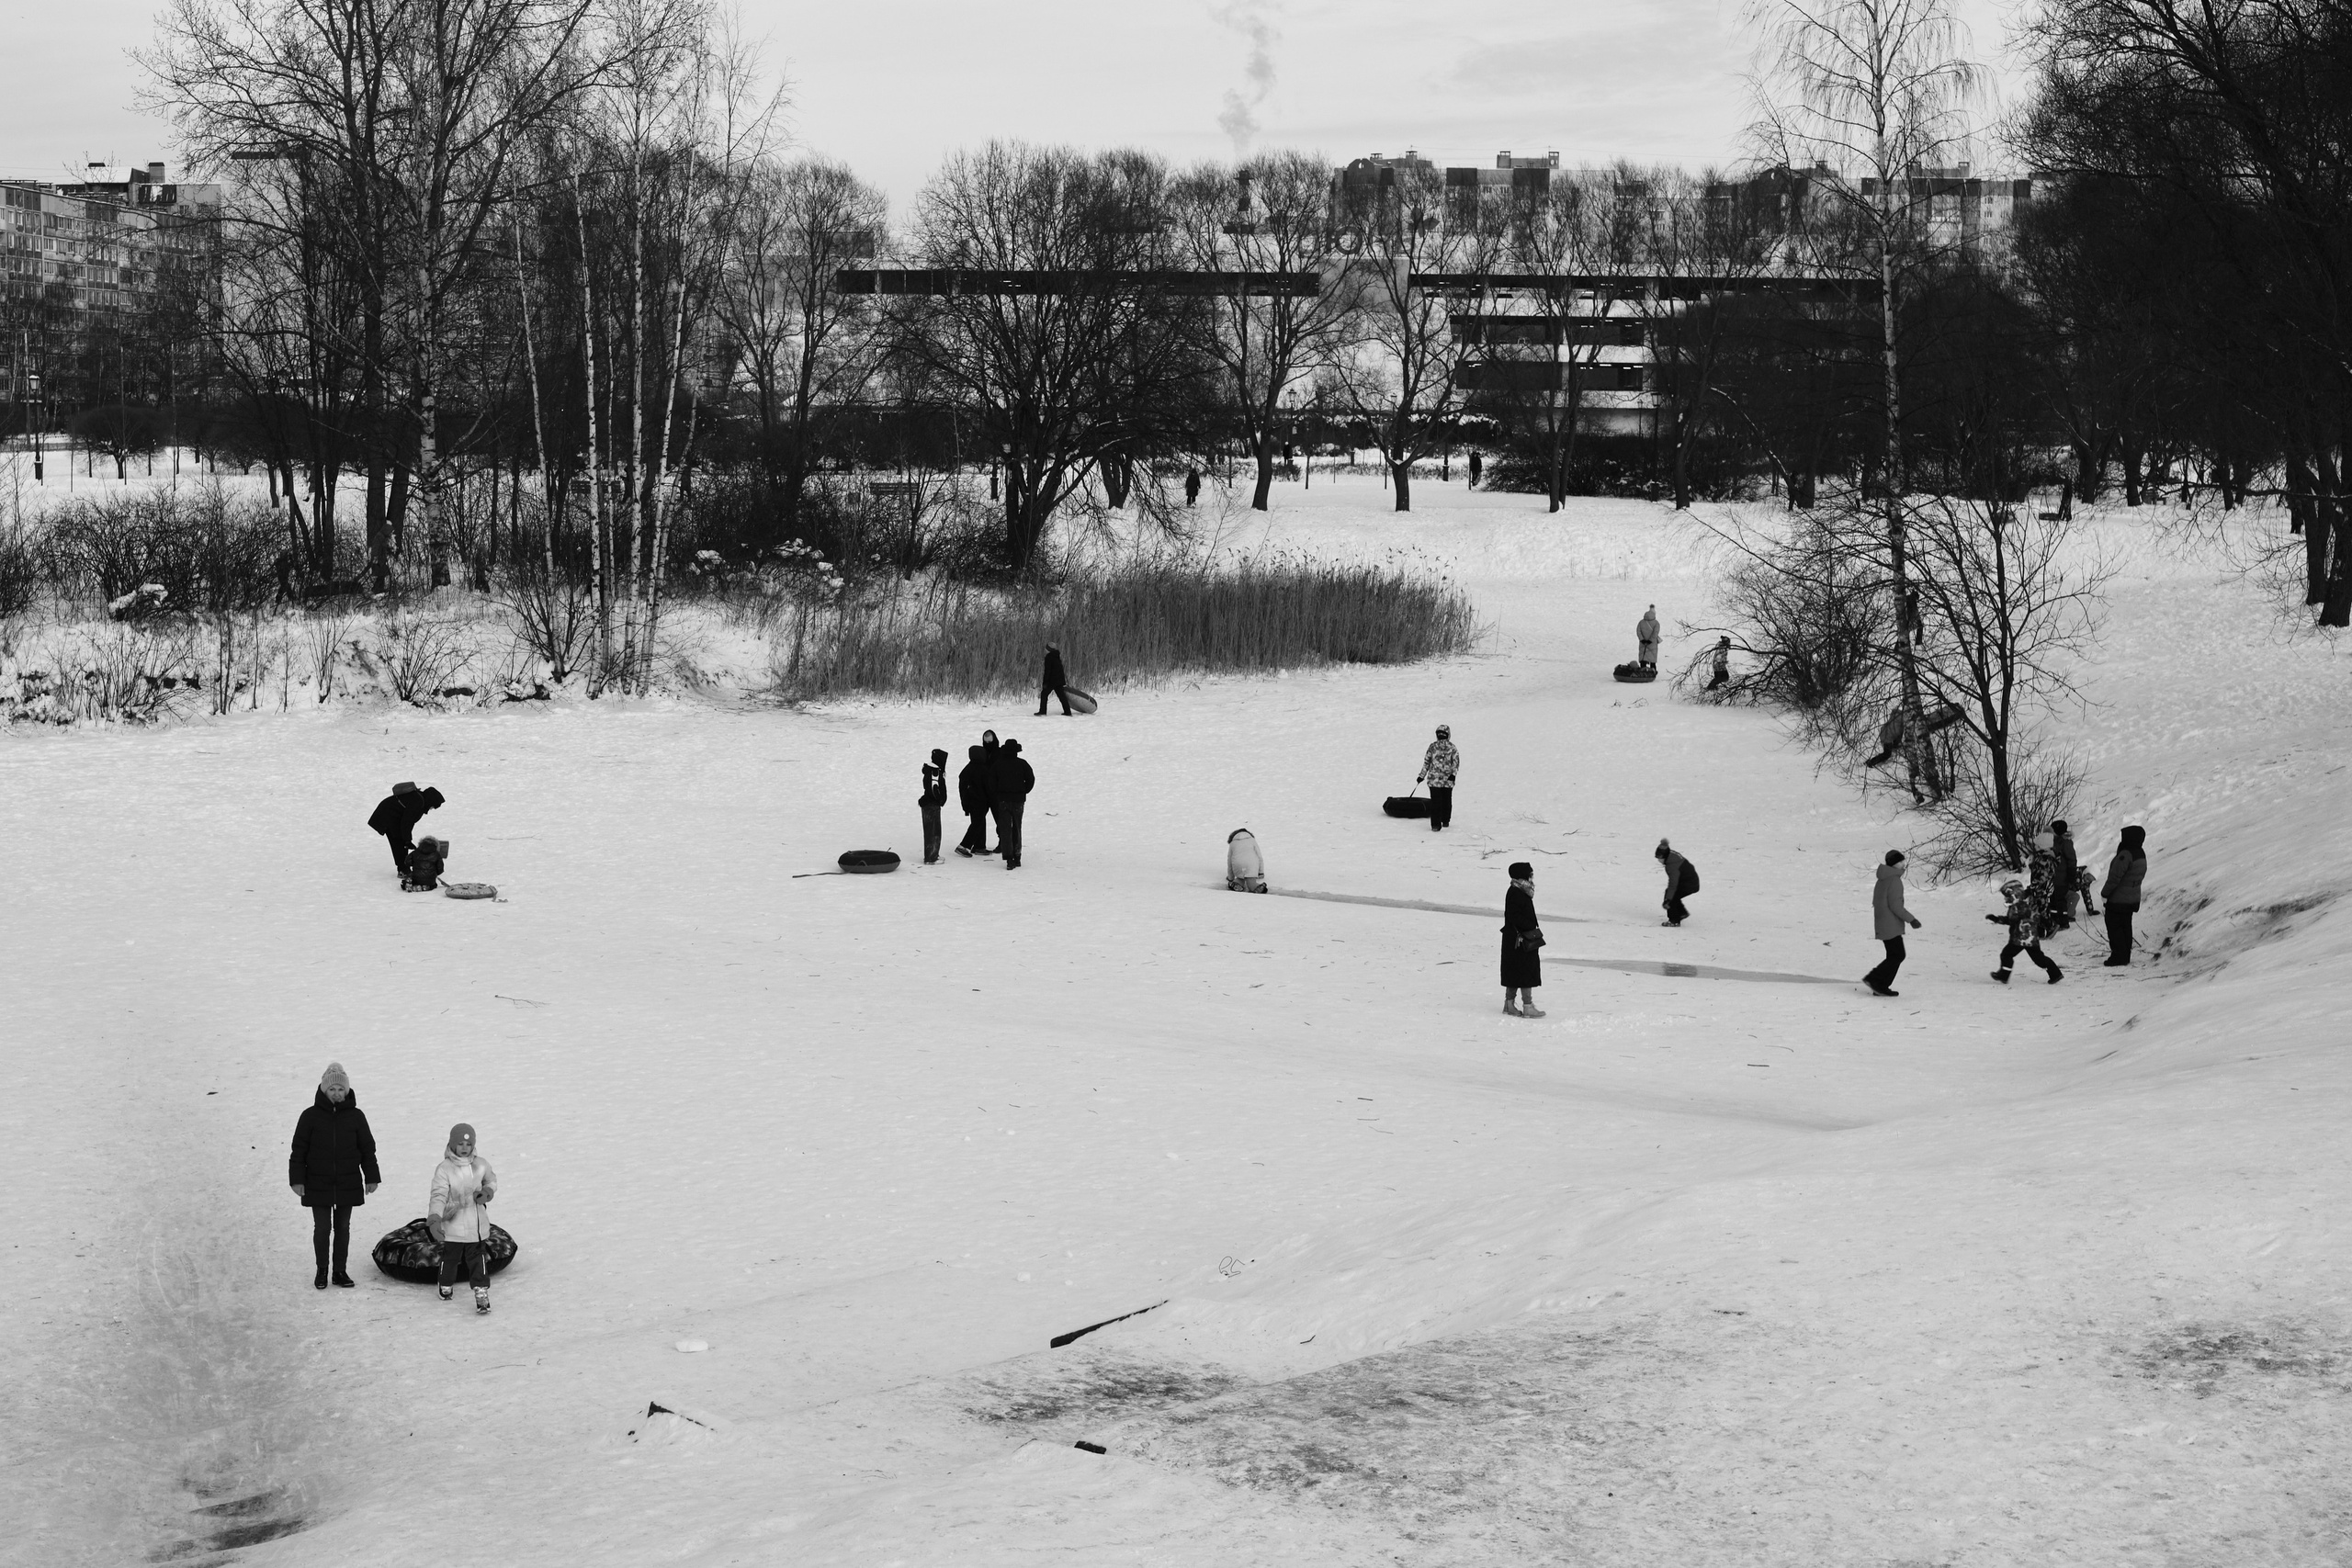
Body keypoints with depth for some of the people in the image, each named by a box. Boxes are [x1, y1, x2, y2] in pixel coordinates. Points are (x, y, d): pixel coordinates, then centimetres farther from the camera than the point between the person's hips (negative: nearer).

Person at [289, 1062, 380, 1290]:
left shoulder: (355, 1116, 0)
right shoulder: (310, 1116, -4)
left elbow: (367, 1149, 7)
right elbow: (299, 1150, -1)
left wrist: (371, 1177, 5)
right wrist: (297, 1179, -5)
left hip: (348, 1184, 1)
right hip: (318, 1184, -1)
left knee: (343, 1227, 9)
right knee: (322, 1227, 3)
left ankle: (340, 1271, 18)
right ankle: (322, 1270, 18)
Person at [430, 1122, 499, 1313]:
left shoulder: (481, 1165, -3)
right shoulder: (444, 1169, -15)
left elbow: (492, 1180, 17)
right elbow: (438, 1196, -22)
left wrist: (487, 1192, -6)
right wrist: (434, 1220, -35)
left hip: (477, 1224, 2)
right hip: (452, 1224, -2)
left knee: (478, 1259, 0)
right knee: (450, 1257, 15)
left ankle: (481, 1293, 5)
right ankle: (446, 1286, 38)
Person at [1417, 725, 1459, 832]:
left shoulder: (1432, 746, -2)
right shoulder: (1452, 747, 0)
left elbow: (1426, 762, 3)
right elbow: (1456, 761, -7)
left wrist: (1422, 776, 10)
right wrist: (1453, 774, -9)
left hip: (1434, 779, -1)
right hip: (1448, 780, 1)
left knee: (1435, 802, -2)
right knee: (1447, 801, 17)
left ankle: (1436, 824, -11)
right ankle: (1446, 822, 27)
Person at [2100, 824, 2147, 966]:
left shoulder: (2126, 855, -25)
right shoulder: (2141, 854, 6)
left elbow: (2115, 877, -24)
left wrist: (2105, 892, -11)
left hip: (2118, 900, -9)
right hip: (2132, 899, 9)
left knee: (2114, 928, 0)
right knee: (2126, 927, 16)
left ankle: (2119, 958, 0)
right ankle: (2125, 958, 21)